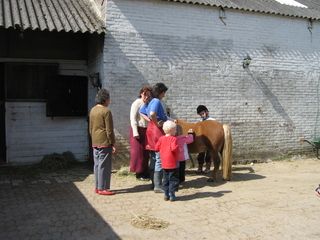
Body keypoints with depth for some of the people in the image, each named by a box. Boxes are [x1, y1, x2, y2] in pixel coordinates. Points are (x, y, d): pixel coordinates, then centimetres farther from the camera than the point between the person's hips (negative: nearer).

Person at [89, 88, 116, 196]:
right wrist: (112, 143, -9)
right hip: (105, 143, -8)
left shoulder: (92, 110, 11)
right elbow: (109, 130, -15)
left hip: (95, 143, 8)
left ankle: (98, 187, 19)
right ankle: (102, 188, 1)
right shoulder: (106, 111, -14)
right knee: (104, 166, -3)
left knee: (97, 165, 13)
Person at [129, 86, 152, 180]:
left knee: (146, 152, 8)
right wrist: (135, 132, -17)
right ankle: (139, 173, 7)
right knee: (139, 152, -1)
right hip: (138, 129, -6)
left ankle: (145, 172, 18)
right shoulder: (136, 103, -8)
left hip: (147, 130, 6)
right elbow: (133, 119, -12)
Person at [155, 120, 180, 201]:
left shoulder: (161, 138, 3)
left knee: (166, 179, 15)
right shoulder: (173, 138, -15)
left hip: (164, 164, 6)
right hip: (173, 163, -6)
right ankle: (172, 195, 4)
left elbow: (157, 148, 6)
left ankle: (166, 194, 18)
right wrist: (178, 149, -6)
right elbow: (174, 148, -26)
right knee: (173, 180, 4)